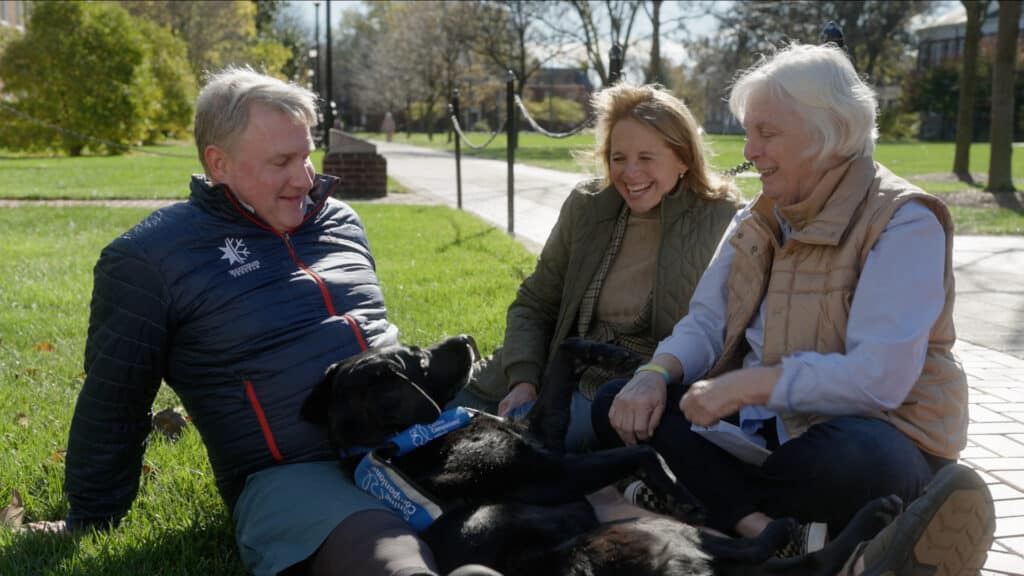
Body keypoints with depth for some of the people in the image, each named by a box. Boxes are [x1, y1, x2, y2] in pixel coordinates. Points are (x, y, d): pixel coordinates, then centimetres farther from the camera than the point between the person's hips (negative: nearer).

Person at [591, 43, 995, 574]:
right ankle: (766, 531, -26)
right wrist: (656, 374, -17)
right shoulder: (761, 217, 9)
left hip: (872, 434, -7)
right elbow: (706, 321, 4)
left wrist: (745, 385, -25)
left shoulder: (904, 223, -15)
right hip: (767, 421, 7)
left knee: (849, 461, -42)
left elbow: (878, 378, -25)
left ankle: (718, 503, -14)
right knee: (618, 406, -11)